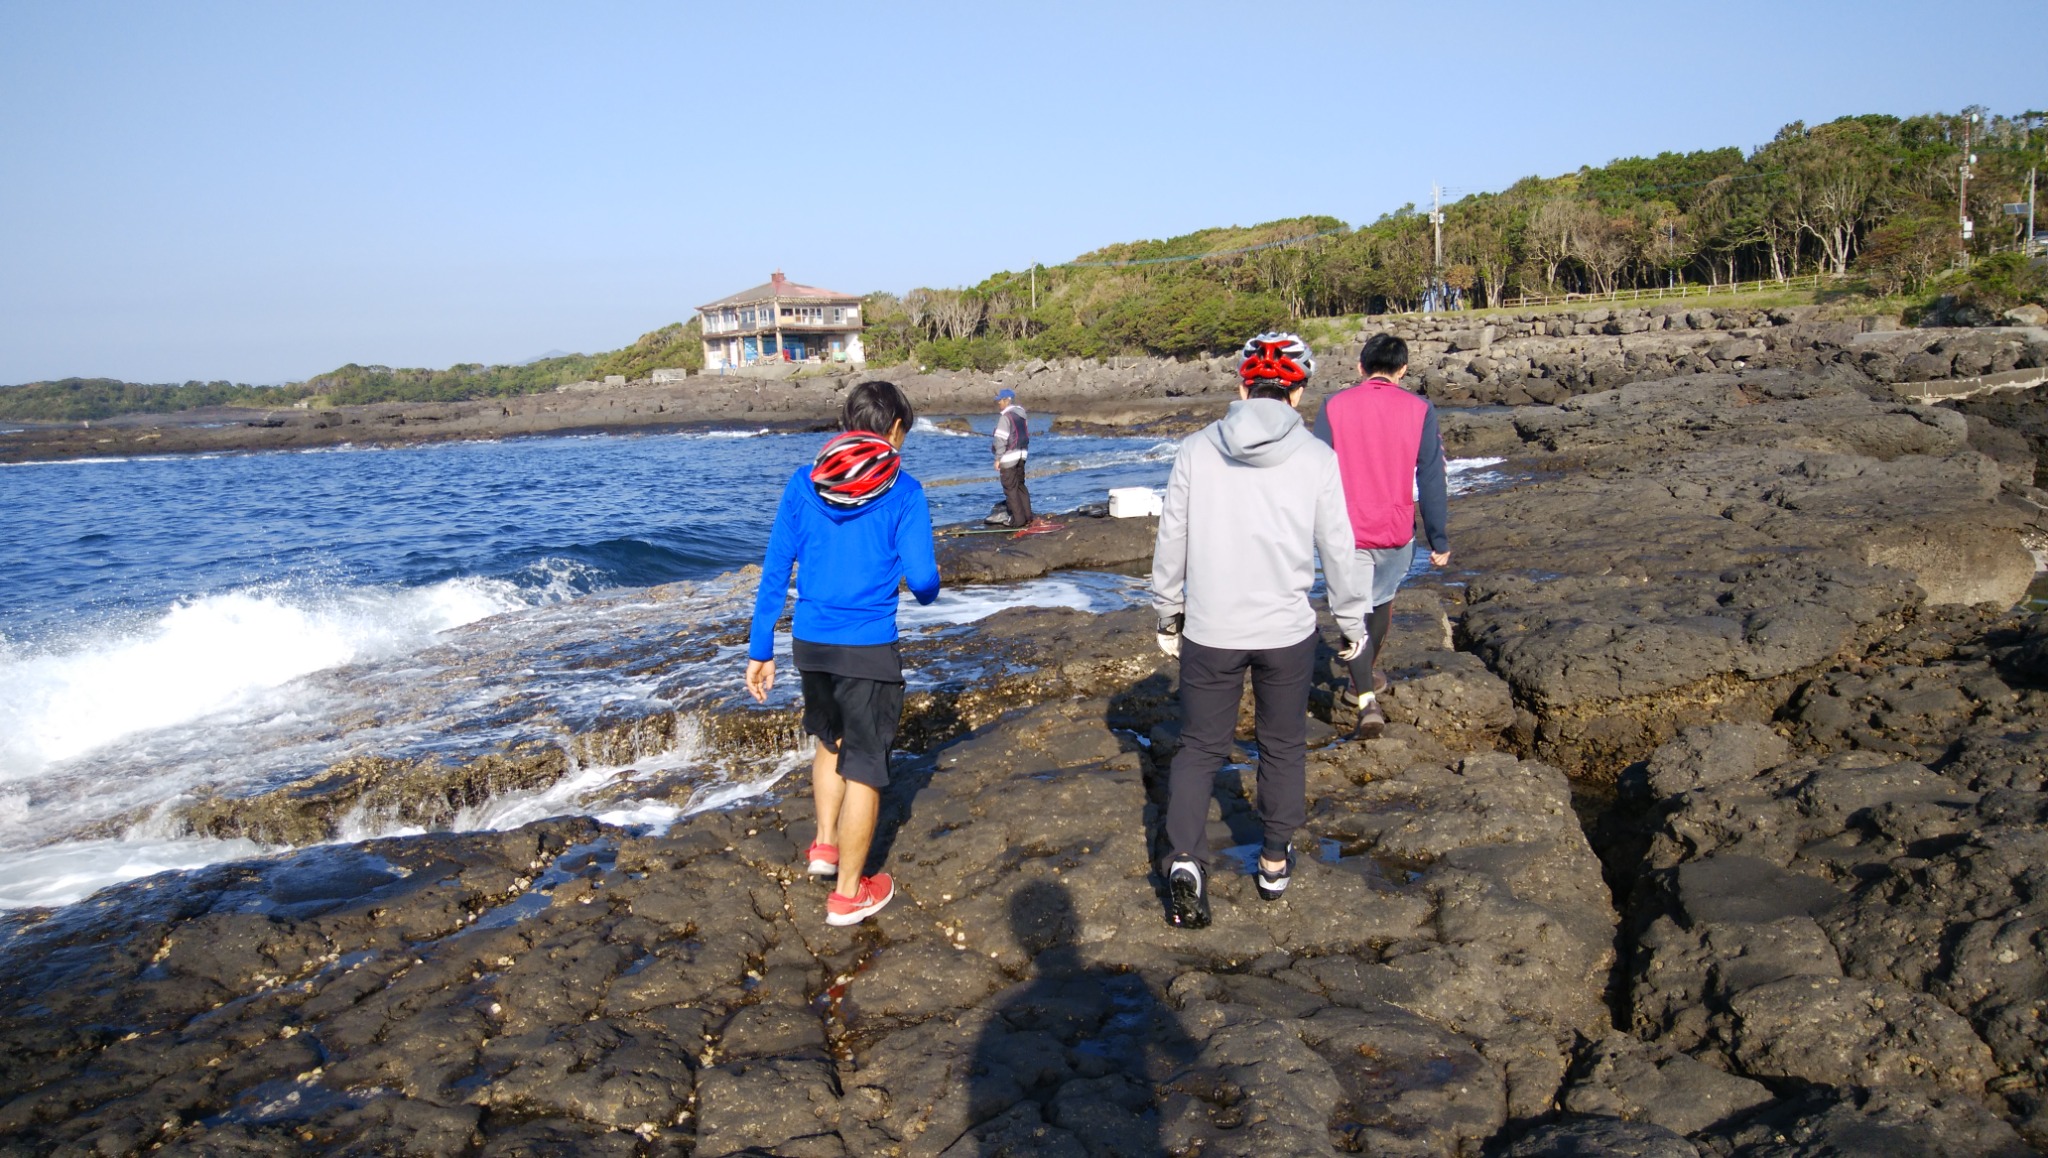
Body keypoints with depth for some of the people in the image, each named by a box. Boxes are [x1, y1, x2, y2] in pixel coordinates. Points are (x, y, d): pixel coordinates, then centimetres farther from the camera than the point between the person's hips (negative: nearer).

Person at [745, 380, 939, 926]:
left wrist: (760, 650, 8)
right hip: (869, 649, -4)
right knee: (863, 767, 8)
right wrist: (929, 590, 14)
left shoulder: (804, 482, 3)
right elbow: (921, 578, -12)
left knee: (830, 741, 30)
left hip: (810, 643, 5)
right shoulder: (902, 490, -7)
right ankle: (849, 894, 17)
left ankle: (825, 845, 37)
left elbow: (774, 569, 3)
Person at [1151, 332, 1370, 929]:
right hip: (1288, 632, 0)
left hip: (1208, 632, 0)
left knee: (1199, 746, 12)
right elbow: (1338, 548, -2)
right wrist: (1352, 620, 12)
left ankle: (1185, 858, -5)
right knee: (1283, 746, 18)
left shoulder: (1195, 451, -6)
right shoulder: (1316, 458, -8)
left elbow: (1171, 541, 1)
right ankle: (1276, 859, 30)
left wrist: (1168, 611, 15)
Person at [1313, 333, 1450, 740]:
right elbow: (1432, 480, -3)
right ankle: (1368, 674, 45)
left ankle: (1367, 700, -5)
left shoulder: (1334, 407, -5)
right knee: (1383, 601, 26)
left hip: (1344, 533, -1)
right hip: (1396, 532, 1)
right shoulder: (1419, 410, -5)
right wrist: (1440, 540, 4)